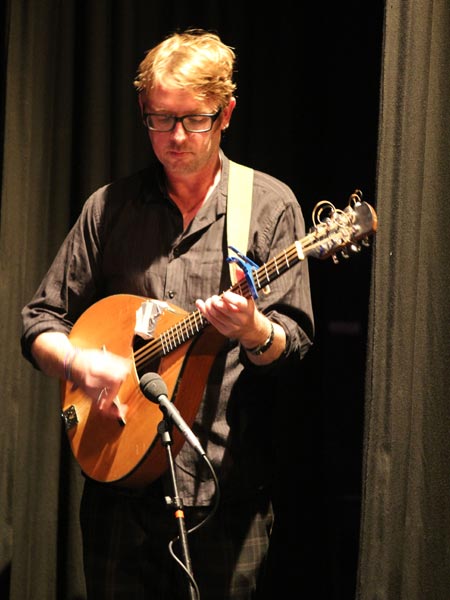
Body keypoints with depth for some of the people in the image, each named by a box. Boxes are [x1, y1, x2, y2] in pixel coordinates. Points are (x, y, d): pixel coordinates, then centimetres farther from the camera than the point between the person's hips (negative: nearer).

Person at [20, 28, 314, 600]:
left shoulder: (269, 205, 1)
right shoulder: (110, 207, 7)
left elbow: (293, 344, -4)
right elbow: (40, 320, 9)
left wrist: (252, 332, -26)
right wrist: (79, 363, -12)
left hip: (225, 491, -2)